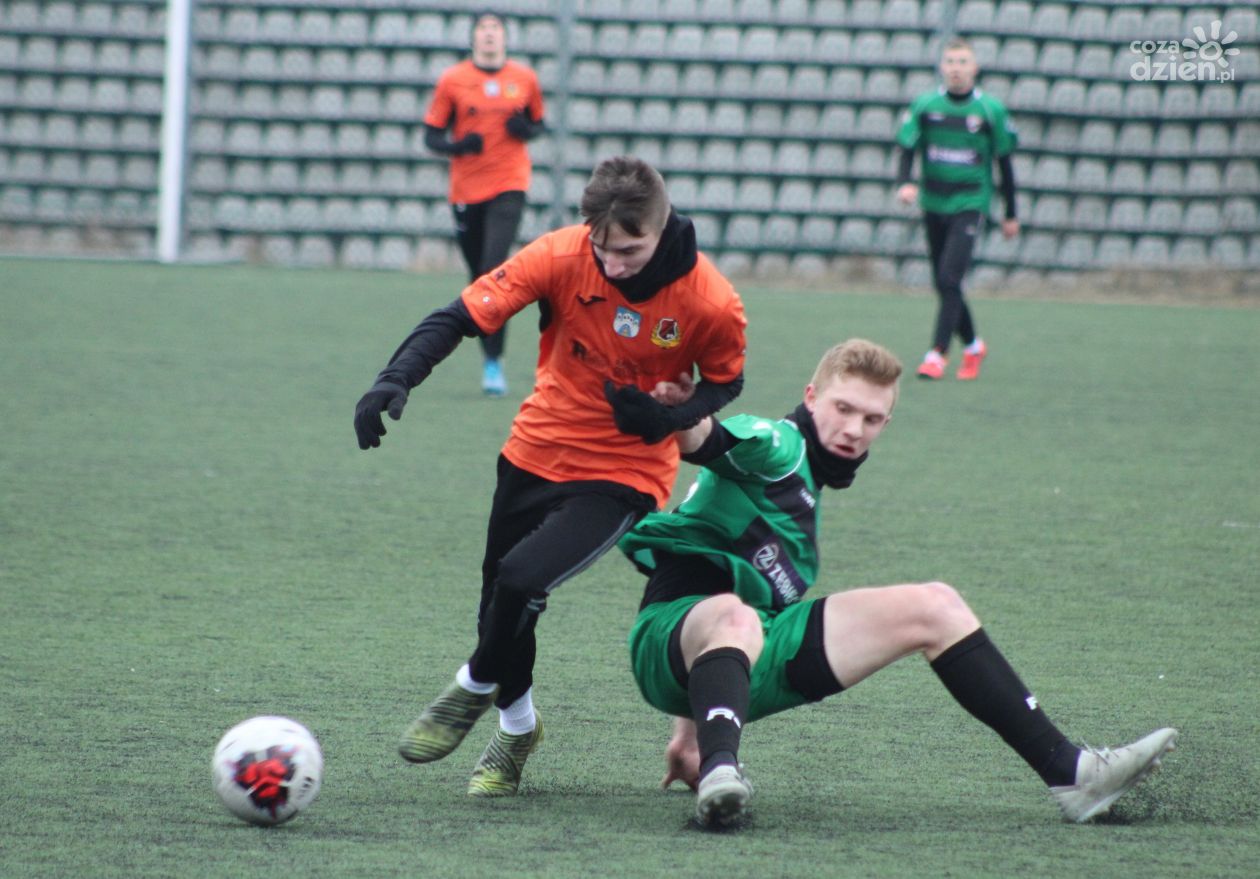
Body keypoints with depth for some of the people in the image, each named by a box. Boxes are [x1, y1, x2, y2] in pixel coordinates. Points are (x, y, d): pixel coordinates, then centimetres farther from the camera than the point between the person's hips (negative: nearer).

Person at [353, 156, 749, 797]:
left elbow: (724, 381, -1)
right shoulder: (561, 257, -19)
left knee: (520, 579, -23)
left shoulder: (710, 303, -21)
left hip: (622, 475, -3)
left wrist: (670, 417, -21)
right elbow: (463, 316, -18)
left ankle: (477, 687, 7)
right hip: (536, 452, 3)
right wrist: (396, 379, -32)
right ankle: (516, 728, 41)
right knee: (500, 598, 14)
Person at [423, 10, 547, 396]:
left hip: (509, 186, -1)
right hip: (466, 189, 1)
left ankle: (493, 362, -17)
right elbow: (432, 136, 3)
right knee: (479, 278, 7)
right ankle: (489, 358, 26)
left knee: (495, 269, -18)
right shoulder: (452, 80, 1)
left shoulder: (525, 79, 5)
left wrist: (525, 129, -7)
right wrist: (458, 146, -17)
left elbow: (538, 124, 17)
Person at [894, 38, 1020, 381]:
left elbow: (1004, 163, 4)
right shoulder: (924, 105, 1)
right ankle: (972, 345, 30)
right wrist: (904, 183, -21)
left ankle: (937, 353, -18)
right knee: (943, 284, 9)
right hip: (933, 204, 4)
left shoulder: (991, 110, -4)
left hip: (969, 205, -4)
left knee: (950, 278, -18)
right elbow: (907, 149, 1)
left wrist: (1010, 214, 8)